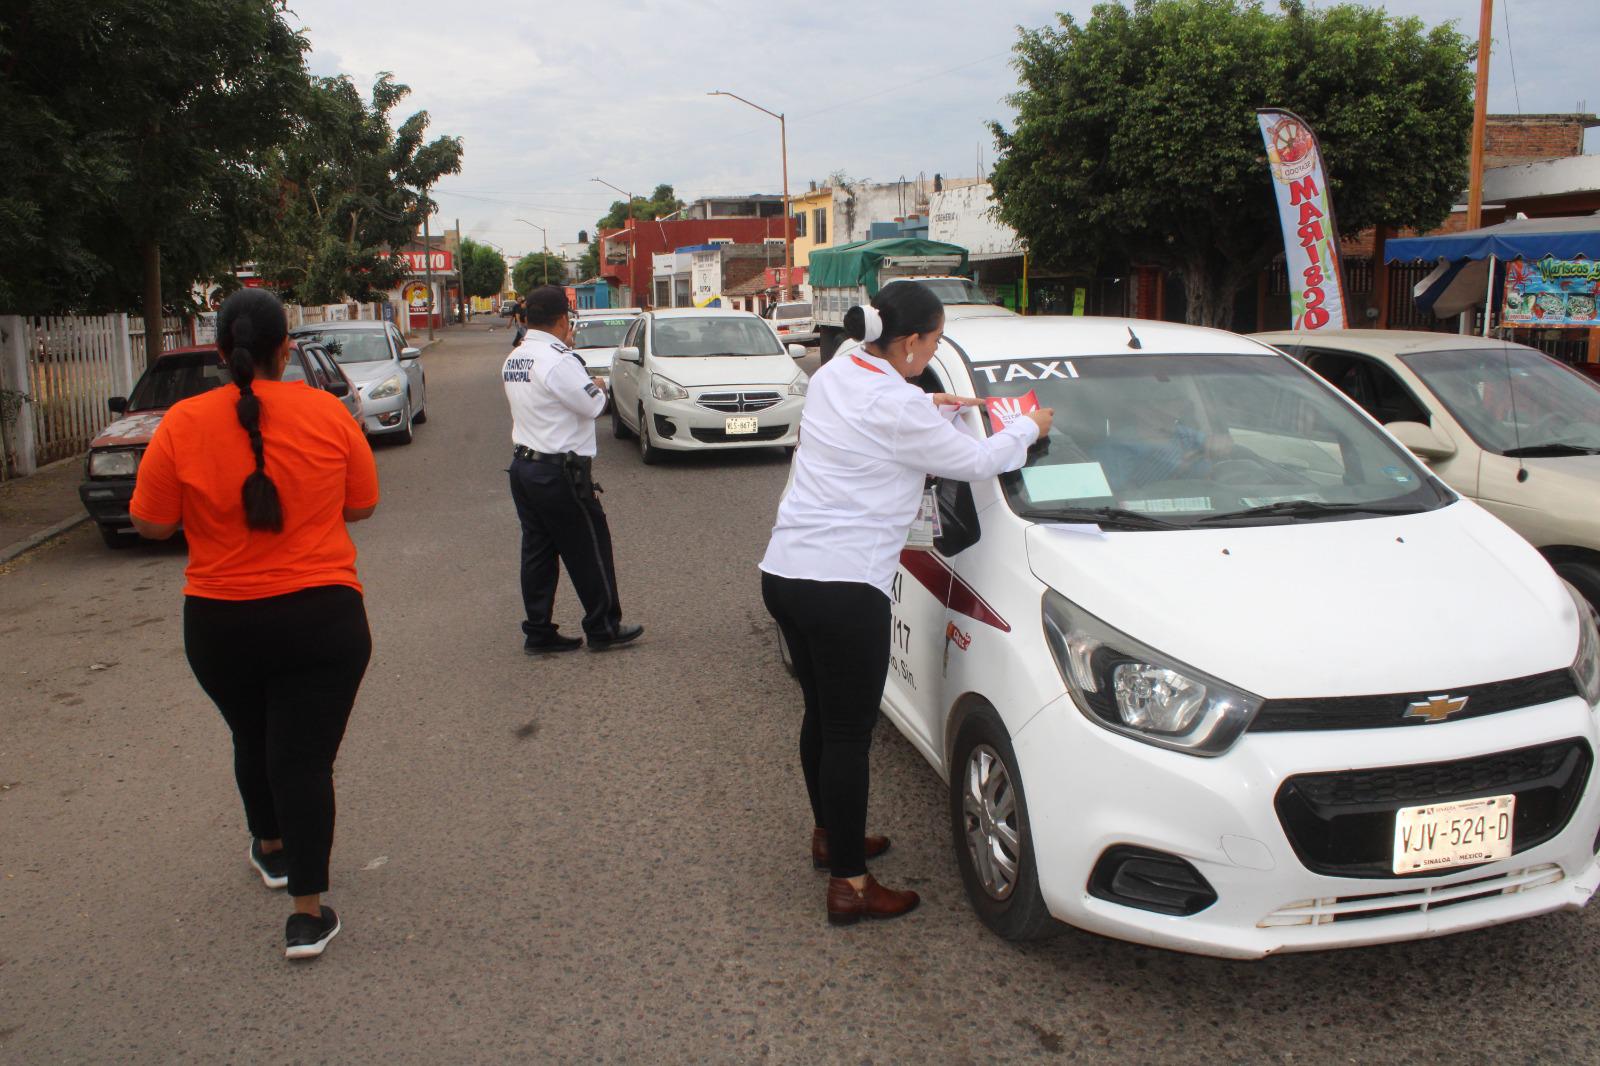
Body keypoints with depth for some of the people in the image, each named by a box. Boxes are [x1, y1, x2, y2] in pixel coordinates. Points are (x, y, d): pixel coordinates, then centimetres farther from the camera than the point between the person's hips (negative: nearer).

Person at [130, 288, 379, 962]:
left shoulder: (183, 424, -9)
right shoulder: (326, 412, -8)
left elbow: (150, 522, -2)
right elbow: (362, 505, 1)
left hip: (221, 623, 1)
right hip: (323, 616, -1)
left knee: (253, 741, 24)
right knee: (304, 756, 3)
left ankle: (272, 850, 46)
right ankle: (309, 911, 3)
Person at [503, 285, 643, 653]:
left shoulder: (514, 359, 7)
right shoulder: (558, 361, -20)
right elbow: (592, 405, -16)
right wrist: (598, 386, 5)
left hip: (523, 466, 9)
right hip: (559, 473, -8)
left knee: (538, 550, 13)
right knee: (589, 550, 4)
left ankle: (538, 632, 18)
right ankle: (603, 628, 14)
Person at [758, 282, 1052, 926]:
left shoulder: (834, 376, 10)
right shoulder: (895, 406, -15)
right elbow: (973, 463, -5)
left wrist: (930, 409, 18)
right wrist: (1028, 428, 12)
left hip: (784, 572, 9)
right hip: (842, 586, -9)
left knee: (821, 714, 22)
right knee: (849, 733, 0)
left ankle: (829, 835, 40)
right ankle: (849, 886, 10)